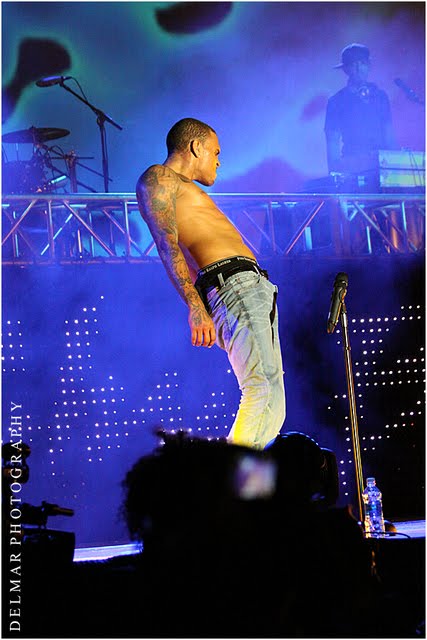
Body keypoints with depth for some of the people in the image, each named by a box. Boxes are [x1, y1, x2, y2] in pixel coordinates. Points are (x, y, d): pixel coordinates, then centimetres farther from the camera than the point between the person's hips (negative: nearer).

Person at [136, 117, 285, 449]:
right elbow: (167, 244, -12)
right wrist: (195, 306, -22)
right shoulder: (157, 178, 3)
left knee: (272, 403, 1)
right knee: (262, 387, -22)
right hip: (232, 283, -10)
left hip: (253, 286, 10)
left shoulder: (186, 190, 32)